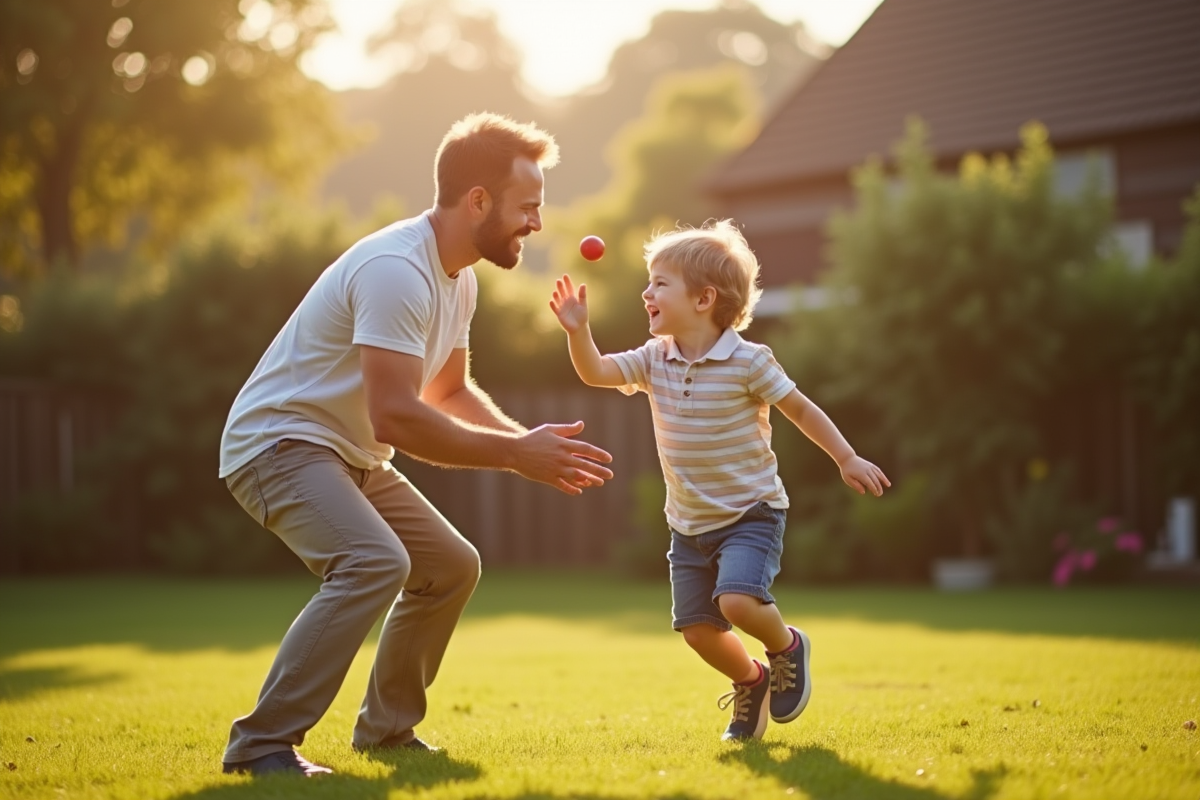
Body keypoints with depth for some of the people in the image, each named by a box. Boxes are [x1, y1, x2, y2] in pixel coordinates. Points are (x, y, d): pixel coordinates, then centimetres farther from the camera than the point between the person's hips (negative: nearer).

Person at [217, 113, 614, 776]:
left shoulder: (457, 277, 6)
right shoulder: (397, 270, -26)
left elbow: (450, 390, 20)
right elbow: (395, 418, -32)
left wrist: (530, 443, 3)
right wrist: (515, 455, -26)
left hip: (353, 457, 10)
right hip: (278, 443, -10)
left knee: (451, 567, 15)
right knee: (375, 561, -31)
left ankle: (386, 729, 26)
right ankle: (261, 745, -25)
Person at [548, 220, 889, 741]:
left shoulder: (747, 362, -14)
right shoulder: (654, 361, 1)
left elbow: (800, 409, -5)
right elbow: (596, 373, -5)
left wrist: (847, 459, -3)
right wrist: (578, 330, -21)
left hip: (751, 513, -6)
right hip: (689, 523, 6)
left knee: (737, 601, -26)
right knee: (697, 628, 3)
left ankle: (787, 646, 7)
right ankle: (750, 681, 32)